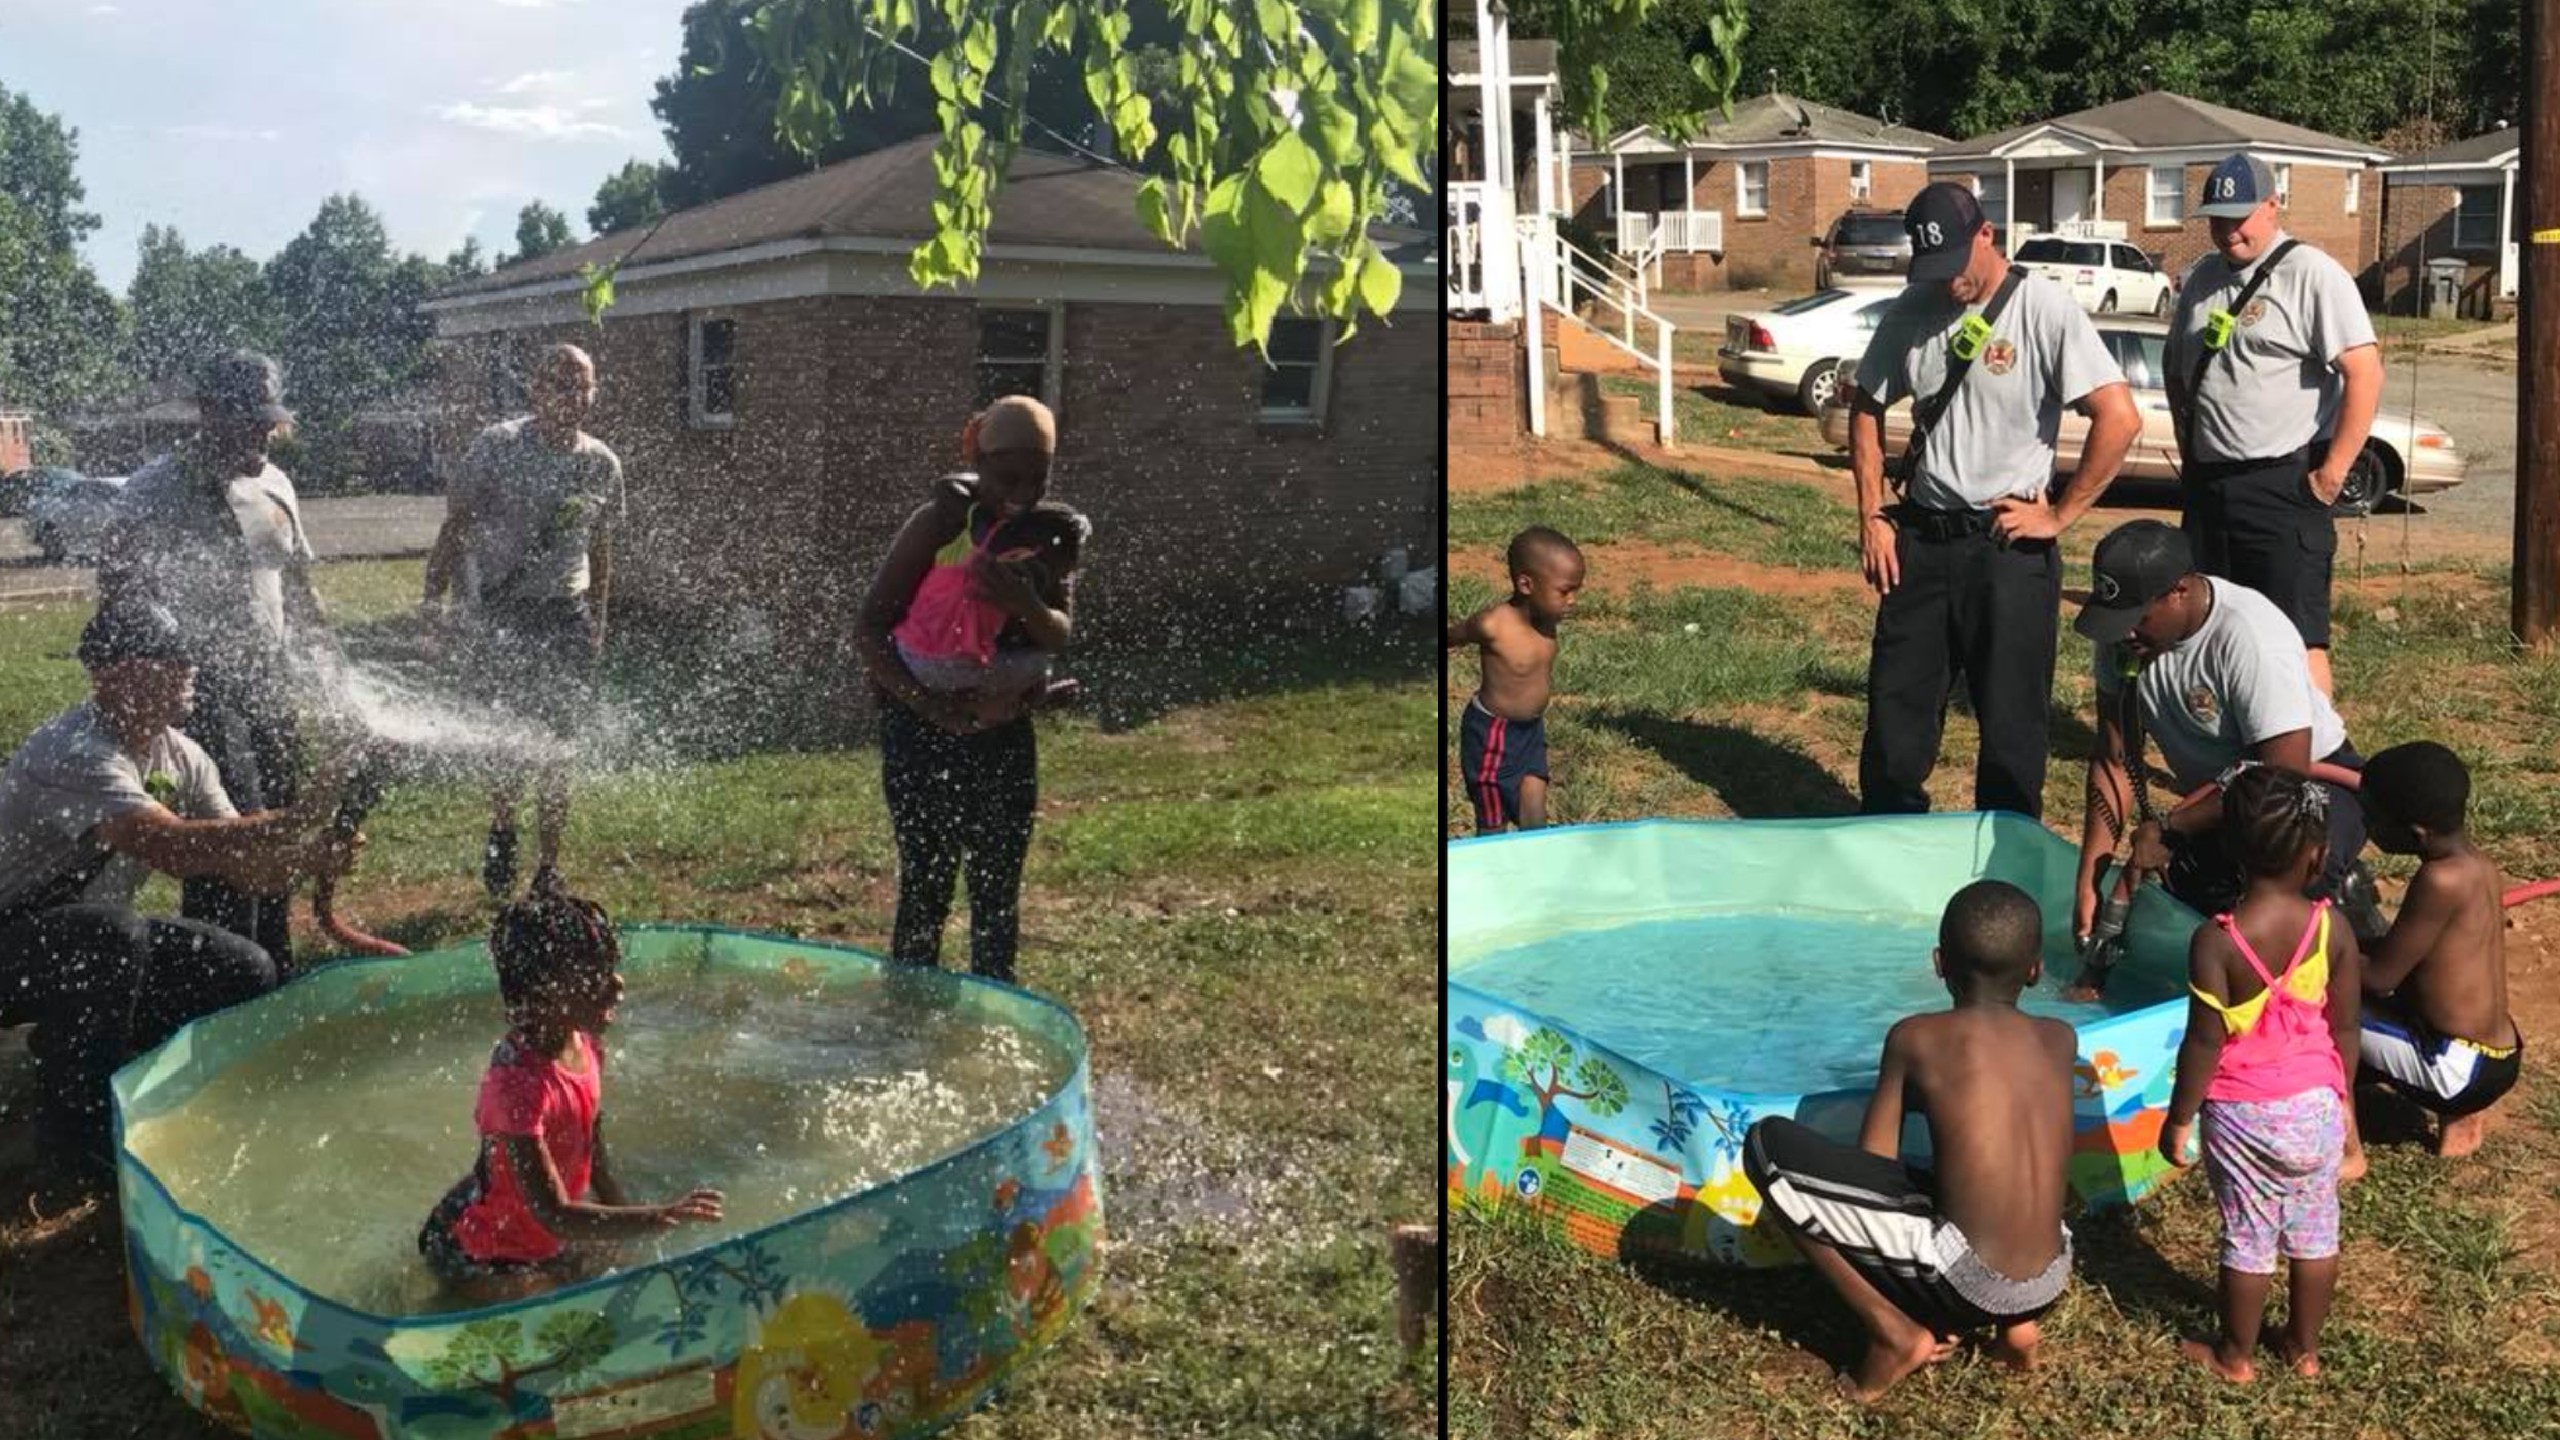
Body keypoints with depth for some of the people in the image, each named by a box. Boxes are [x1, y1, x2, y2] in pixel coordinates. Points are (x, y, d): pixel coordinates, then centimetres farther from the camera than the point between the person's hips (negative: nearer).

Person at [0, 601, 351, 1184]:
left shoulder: (182, 757, -2)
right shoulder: (75, 754, -29)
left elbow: (248, 867, -8)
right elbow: (173, 848, -44)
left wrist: (303, 857, -30)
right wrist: (296, 820, -45)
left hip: (95, 942, 8)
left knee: (247, 974, -3)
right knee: (112, 934, -37)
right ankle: (76, 1126, -15)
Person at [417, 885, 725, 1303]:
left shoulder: (584, 1049, -9)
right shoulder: (520, 1085, -35)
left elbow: (596, 1162, 7)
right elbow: (554, 1215, -34)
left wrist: (628, 1216, 11)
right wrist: (658, 1218, -42)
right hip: (482, 1255, -8)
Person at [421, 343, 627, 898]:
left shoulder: (601, 463, 6)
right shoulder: (499, 446, -6)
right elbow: (454, 525, -2)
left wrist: (596, 620, 16)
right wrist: (435, 597, -11)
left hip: (566, 613, 4)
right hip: (501, 611, -3)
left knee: (557, 746, 4)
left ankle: (548, 870, 16)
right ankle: (501, 827, 17)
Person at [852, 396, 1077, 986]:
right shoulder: (941, 523, -13)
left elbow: (1061, 636, -7)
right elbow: (868, 629, -15)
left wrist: (1025, 606, -29)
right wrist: (932, 706, -27)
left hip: (1005, 732, 4)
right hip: (925, 730, -4)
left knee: (999, 890, 9)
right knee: (926, 886, -1)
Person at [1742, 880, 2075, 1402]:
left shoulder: (1915, 1037, -3)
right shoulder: (2061, 1040, 9)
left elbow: (1871, 1164, 1)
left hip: (1964, 1283, -6)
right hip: (2051, 1285, 6)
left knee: (1767, 1145, -2)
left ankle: (1894, 1332, 0)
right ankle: (2015, 1323, 17)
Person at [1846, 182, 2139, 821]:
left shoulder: (2043, 310, -12)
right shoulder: (1911, 312, 3)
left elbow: (2119, 417, -17)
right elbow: (1867, 409, 15)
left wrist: (2059, 515, -14)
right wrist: (1872, 517, 7)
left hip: (2008, 543, -5)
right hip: (1919, 537, 5)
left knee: (2011, 720, 5)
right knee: (1895, 705, 10)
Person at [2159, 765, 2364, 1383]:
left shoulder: (2216, 941, -22)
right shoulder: (2334, 930, -12)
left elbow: (2205, 1042, -17)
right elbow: (2344, 1028, -1)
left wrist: (2179, 1119, -5)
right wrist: (2343, 1099, 16)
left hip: (2243, 1116, -3)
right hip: (2317, 1106, 3)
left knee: (2248, 1238, 13)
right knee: (2315, 1232, 20)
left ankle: (2235, 1355, 31)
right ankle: (2304, 1346, 38)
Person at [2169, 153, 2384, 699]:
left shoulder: (2312, 274, -9)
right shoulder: (2203, 277, 14)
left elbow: (2365, 373, -16)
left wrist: (2332, 474, -17)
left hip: (2284, 484, -7)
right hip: (2207, 484, 8)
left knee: (2298, 638, -10)